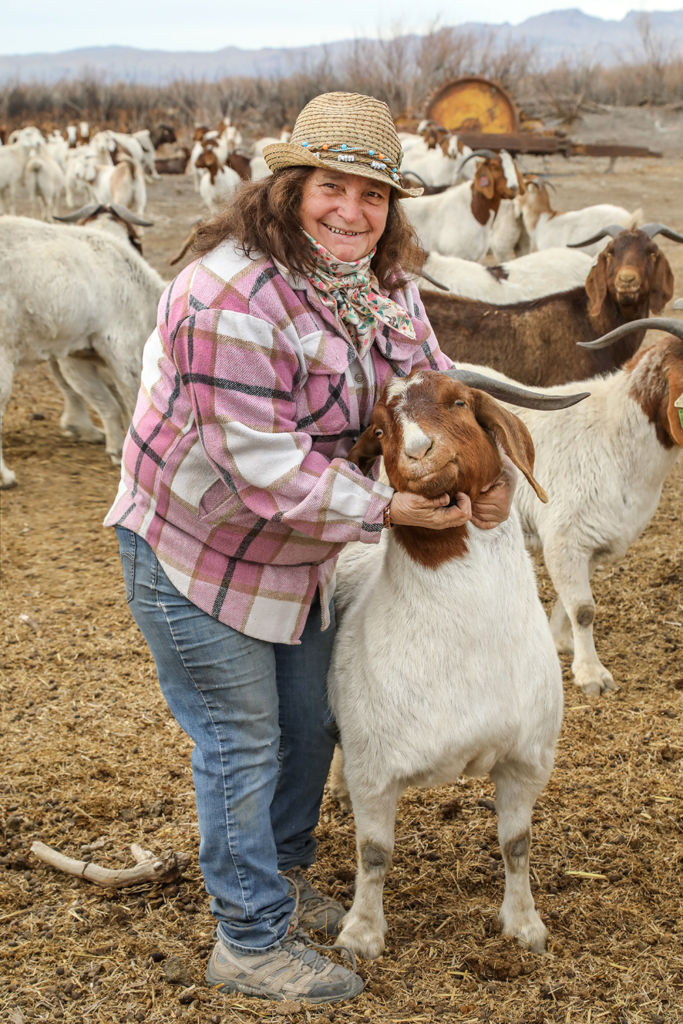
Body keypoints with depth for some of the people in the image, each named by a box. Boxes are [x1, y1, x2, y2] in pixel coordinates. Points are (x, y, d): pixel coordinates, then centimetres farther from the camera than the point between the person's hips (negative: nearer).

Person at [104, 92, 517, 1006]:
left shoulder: (378, 280, -3)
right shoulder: (231, 296, -31)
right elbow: (264, 461, -32)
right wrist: (383, 510, -30)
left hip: (298, 550, 9)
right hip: (198, 552, -8)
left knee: (308, 722, 21)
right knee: (241, 742, 1)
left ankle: (281, 877, 44)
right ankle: (251, 943, 17)